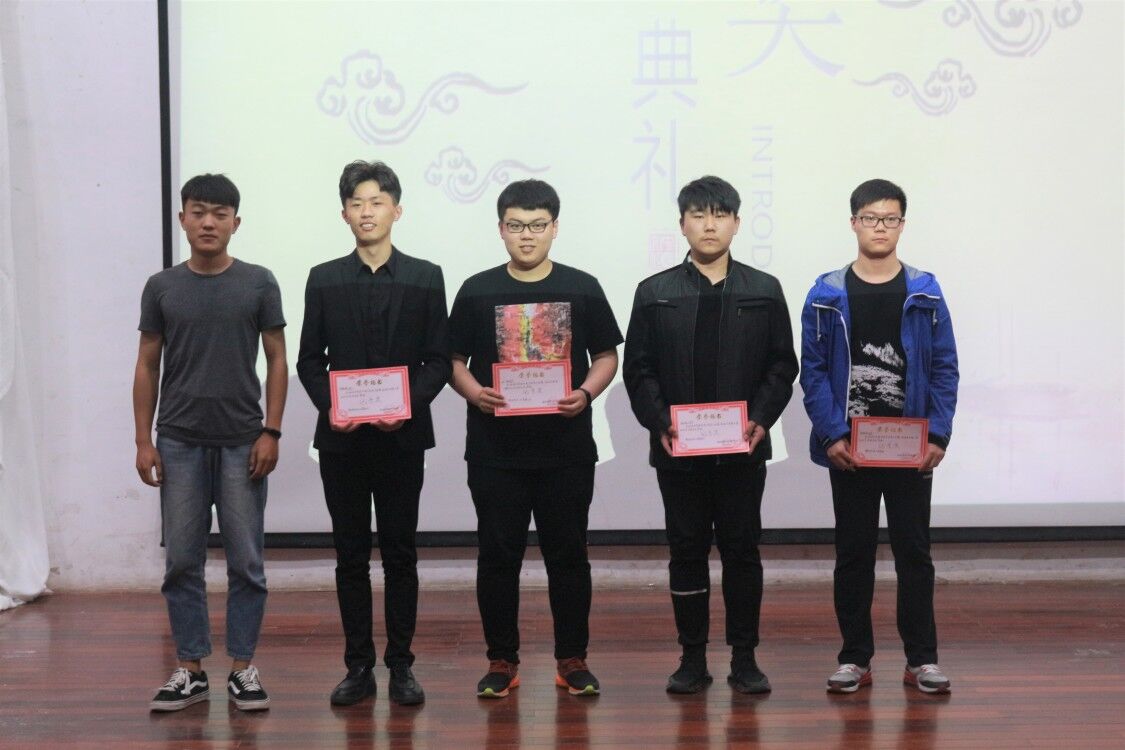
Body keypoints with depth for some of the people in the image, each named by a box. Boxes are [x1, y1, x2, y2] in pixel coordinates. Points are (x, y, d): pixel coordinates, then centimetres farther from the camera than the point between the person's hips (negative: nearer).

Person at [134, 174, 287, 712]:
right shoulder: (162, 288, 6)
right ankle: (190, 669, 14)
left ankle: (242, 667, 13)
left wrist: (271, 431, -5)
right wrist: (143, 440, 2)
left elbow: (277, 360, 3)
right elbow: (147, 366, 8)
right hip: (179, 443, 2)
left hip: (242, 443, -1)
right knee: (182, 560, 5)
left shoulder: (258, 284, 2)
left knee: (245, 561, 3)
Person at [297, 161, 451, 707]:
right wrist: (330, 407, -10)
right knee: (351, 555, 5)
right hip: (341, 437, 1)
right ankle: (358, 667, 12)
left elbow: (438, 359, 2)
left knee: (400, 553, 4)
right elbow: (310, 359, 6)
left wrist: (409, 404, -14)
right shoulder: (324, 279, 7)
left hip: (402, 435, -1)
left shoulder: (425, 278, 4)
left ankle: (400, 666, 12)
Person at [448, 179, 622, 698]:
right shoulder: (477, 291, 3)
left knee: (567, 554, 7)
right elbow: (454, 360, 7)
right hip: (494, 451, 0)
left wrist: (586, 393, -12)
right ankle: (502, 660, 17)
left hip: (567, 449, 0)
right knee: (498, 556, 6)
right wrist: (474, 393, -14)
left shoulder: (582, 289, 3)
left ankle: (572, 658, 18)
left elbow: (607, 356, 7)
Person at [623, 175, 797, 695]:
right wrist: (660, 423, -12)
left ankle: (744, 657, 14)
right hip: (677, 450, 0)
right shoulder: (655, 293, 5)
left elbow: (782, 365, 5)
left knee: (742, 550, 5)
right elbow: (638, 369, 2)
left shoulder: (764, 291, 6)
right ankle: (693, 658, 14)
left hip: (742, 448, 0)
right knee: (686, 550, 6)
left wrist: (761, 418, -9)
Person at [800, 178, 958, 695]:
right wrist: (831, 435, -12)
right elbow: (813, 370, -3)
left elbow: (945, 368, 1)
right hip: (848, 447, 0)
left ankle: (922, 659, 13)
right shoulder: (827, 295, 0)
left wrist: (938, 436, -9)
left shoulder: (924, 294, 2)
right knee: (853, 552, 7)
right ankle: (854, 659, 15)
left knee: (914, 550, 6)